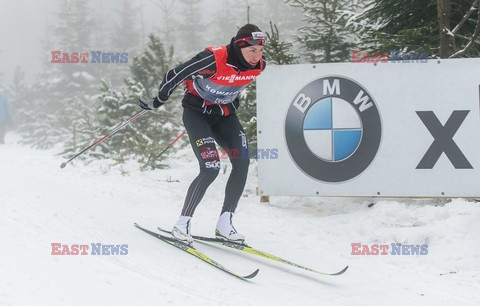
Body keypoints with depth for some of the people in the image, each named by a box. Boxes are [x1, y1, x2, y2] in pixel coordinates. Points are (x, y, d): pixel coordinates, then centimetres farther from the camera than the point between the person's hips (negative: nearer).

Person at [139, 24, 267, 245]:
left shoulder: (259, 65, -13)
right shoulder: (214, 59, -32)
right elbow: (176, 75, -19)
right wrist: (157, 101, -7)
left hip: (224, 114, 6)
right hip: (197, 110, -6)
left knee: (242, 162, -13)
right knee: (210, 169, -20)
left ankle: (225, 224, -4)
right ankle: (182, 224, -6)